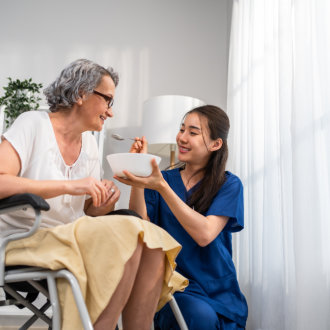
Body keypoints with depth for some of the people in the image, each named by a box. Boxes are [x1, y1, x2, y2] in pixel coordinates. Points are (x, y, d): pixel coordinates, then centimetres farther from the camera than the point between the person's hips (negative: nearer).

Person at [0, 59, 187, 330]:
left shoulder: (89, 143, 14)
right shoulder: (33, 123, -5)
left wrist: (102, 206, -7)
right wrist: (70, 186, -25)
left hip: (72, 241, 7)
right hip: (25, 243, -6)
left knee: (152, 246, -17)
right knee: (127, 234, -27)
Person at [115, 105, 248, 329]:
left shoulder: (229, 184, 0)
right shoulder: (163, 179, 7)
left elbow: (205, 234, -17)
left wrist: (162, 188, -24)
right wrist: (137, 176, -14)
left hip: (217, 290, 0)